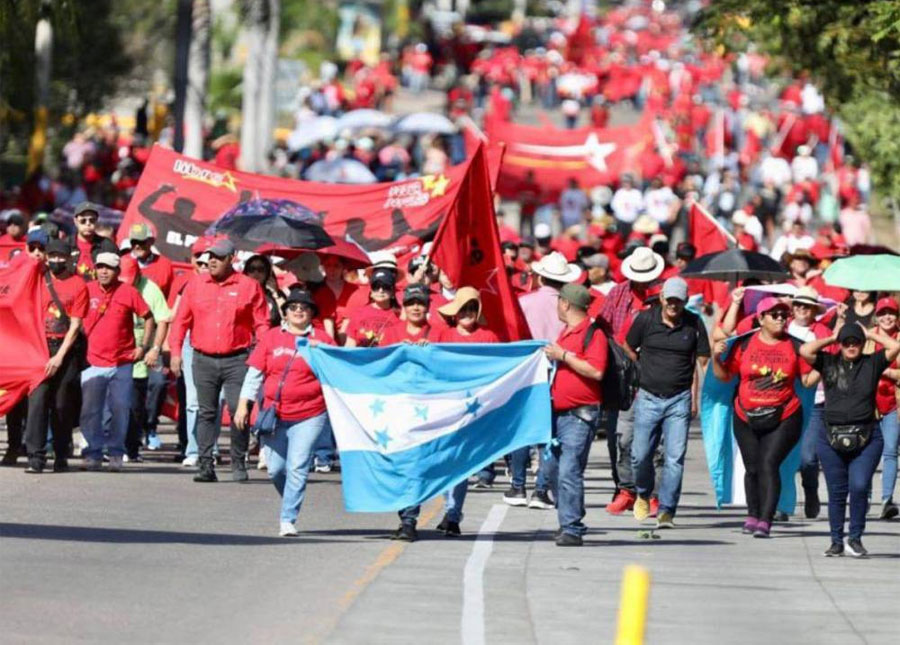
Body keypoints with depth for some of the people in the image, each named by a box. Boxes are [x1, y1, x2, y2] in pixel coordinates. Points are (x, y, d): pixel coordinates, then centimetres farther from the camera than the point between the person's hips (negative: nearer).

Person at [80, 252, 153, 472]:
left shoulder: (128, 292, -1)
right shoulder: (86, 291, 2)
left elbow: (148, 317, 7)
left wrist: (143, 346, 2)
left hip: (123, 363, -1)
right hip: (93, 362, 1)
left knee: (120, 410, 1)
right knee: (90, 410, -4)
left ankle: (116, 453, 12)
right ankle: (93, 453, 4)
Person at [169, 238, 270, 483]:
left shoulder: (248, 286, 3)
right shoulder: (196, 285, 10)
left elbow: (261, 324, 3)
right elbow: (181, 320, 11)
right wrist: (175, 352, 2)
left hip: (237, 359, -2)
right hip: (203, 359, 2)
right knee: (206, 413, 2)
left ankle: (239, 464, 4)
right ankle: (206, 465, 4)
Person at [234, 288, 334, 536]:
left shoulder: (320, 338, 4)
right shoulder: (272, 337, 8)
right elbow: (254, 374, 9)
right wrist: (243, 405, 4)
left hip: (309, 415, -2)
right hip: (275, 414, 2)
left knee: (298, 467, -9)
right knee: (275, 468, 5)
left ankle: (288, 520, -4)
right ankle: (291, 503, 31)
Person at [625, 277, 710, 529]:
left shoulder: (694, 324, 0)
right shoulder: (645, 319, -1)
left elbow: (701, 361, 4)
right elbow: (628, 349, 13)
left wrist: (695, 398, -2)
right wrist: (647, 370, 11)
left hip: (680, 399, -1)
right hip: (648, 398, 1)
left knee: (675, 458, -8)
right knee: (640, 455, 2)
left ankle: (666, 510, -6)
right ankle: (643, 494, 32)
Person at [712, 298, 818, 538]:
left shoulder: (794, 347, 3)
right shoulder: (744, 345, 3)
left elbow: (808, 380, 7)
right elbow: (725, 376, 6)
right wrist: (716, 357, -10)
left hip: (782, 418, -2)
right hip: (747, 418, 2)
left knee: (769, 464, -14)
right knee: (752, 468, 8)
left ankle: (765, 520, -18)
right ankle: (753, 515, 25)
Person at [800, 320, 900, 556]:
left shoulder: (872, 364, 7)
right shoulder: (829, 363, 7)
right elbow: (805, 350, -7)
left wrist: (871, 334, 7)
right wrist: (831, 338, 4)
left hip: (866, 439, -1)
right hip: (832, 438, 1)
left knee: (860, 486, -13)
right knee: (837, 492, 6)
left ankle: (855, 539, 1)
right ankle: (837, 541, 16)